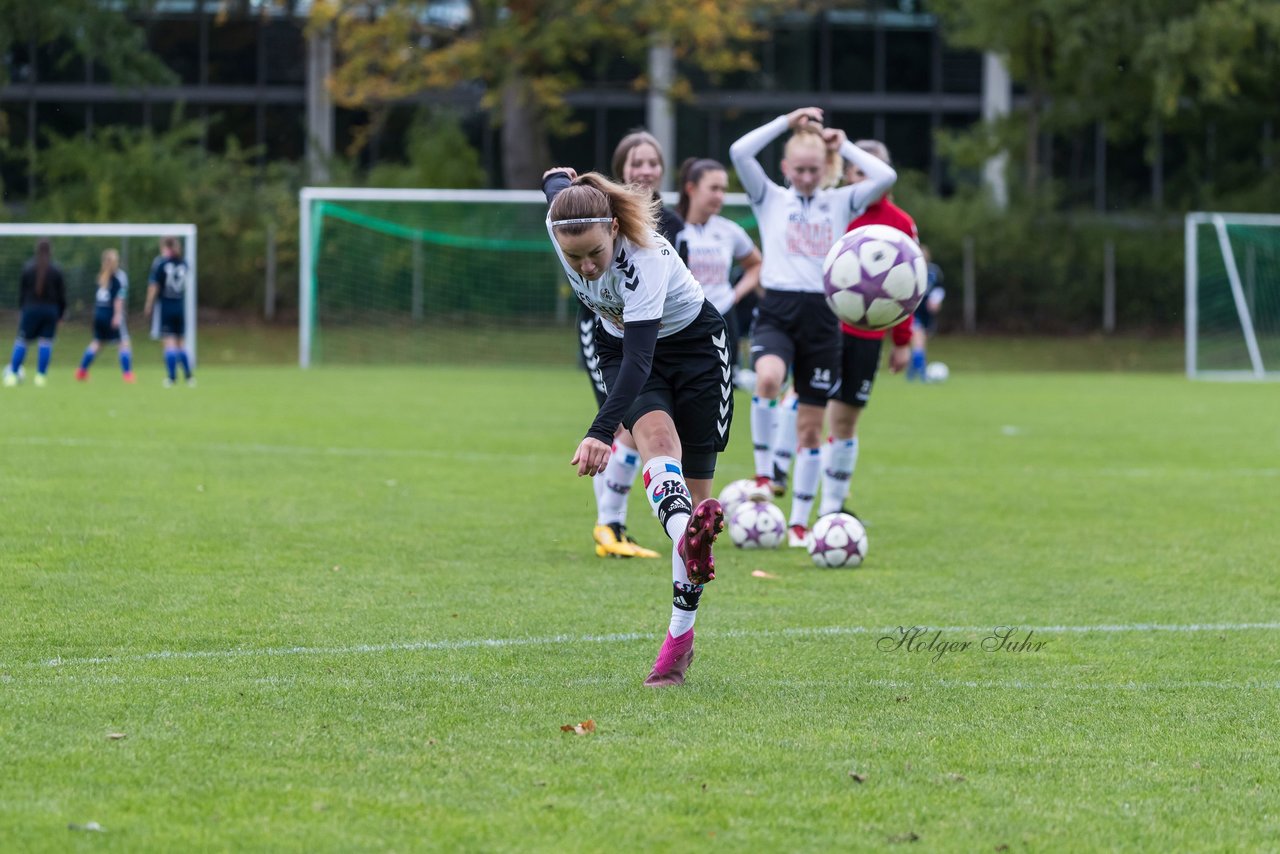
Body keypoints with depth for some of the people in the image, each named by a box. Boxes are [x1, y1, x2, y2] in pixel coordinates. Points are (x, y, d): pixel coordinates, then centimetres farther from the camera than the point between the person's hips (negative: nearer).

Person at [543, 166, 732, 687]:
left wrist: (601, 434, -59)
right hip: (620, 345, 3)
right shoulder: (561, 223, -24)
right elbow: (556, 180, 2)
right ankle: (688, 541, -59)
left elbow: (638, 359, -48)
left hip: (694, 344, -3)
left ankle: (681, 635, 6)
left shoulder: (645, 259, -39)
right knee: (656, 436, -29)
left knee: (695, 487, -3)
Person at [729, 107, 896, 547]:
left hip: (822, 317, 2)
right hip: (777, 312, -2)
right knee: (768, 378, -35)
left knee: (810, 427, 6)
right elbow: (739, 152, -7)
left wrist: (843, 145, 6)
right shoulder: (770, 198, 7)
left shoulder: (840, 202, 11)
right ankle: (763, 473, -21)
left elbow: (886, 177, -2)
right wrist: (788, 122, -2)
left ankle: (800, 523, 13)